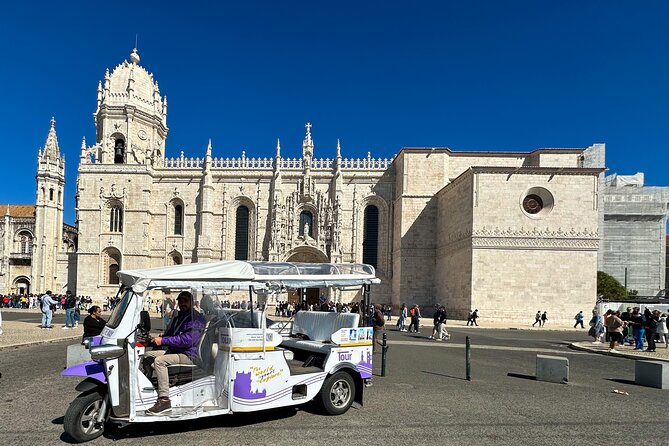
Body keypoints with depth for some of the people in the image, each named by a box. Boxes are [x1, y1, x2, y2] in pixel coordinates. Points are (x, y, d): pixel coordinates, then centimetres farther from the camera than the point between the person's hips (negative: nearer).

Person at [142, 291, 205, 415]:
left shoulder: (196, 319, -11)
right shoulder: (177, 319, 20)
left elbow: (188, 340, -23)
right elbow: (168, 335, 24)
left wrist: (163, 340, -21)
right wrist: (157, 339, 1)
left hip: (188, 355, -10)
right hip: (173, 351, 10)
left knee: (159, 360, -30)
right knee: (147, 356, 11)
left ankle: (164, 400, -33)